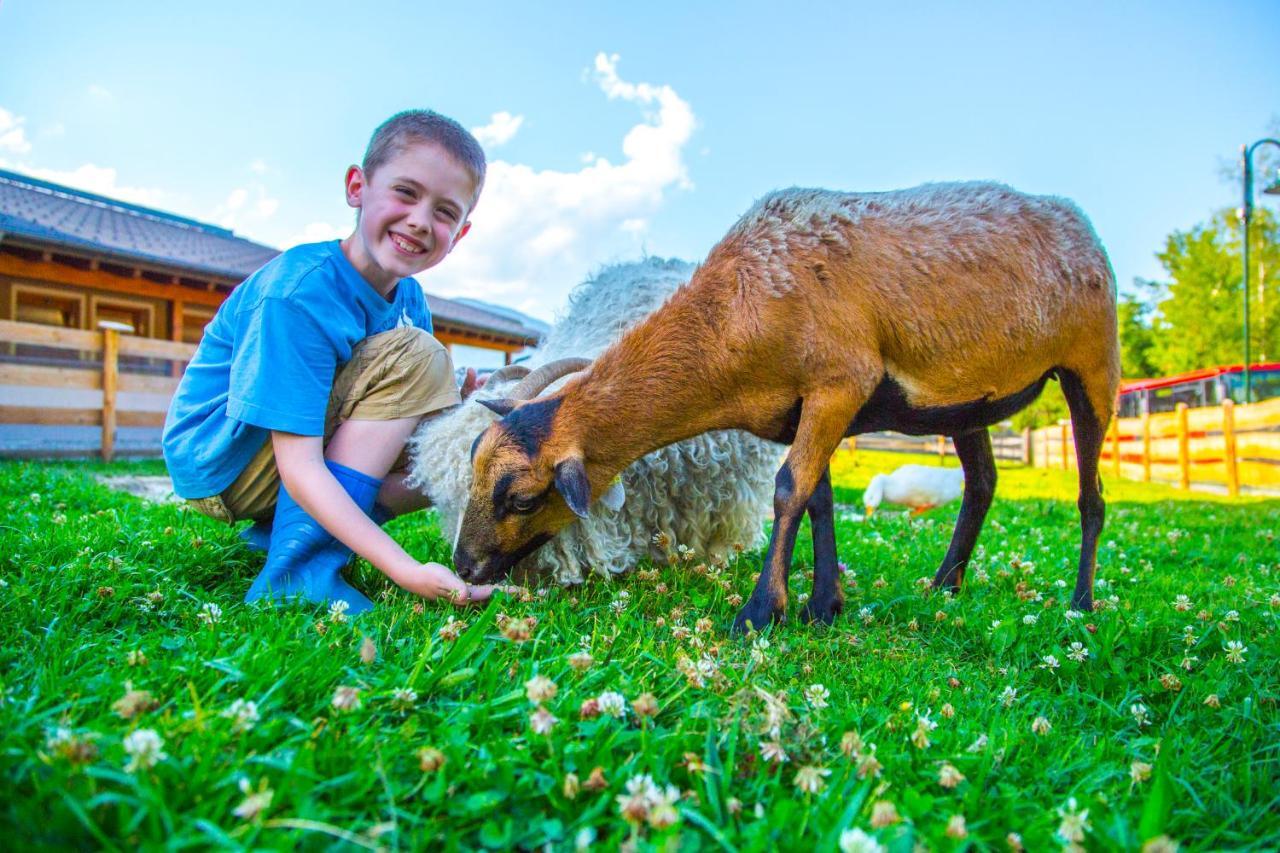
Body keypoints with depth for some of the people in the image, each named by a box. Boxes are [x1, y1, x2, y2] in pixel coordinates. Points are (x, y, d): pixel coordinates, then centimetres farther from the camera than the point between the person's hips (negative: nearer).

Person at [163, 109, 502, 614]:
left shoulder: (408, 299, -1)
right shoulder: (299, 295, -26)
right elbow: (299, 465, -31)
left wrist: (450, 412, -20)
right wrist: (404, 569, -39)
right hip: (220, 462, -8)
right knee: (415, 353, -23)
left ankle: (278, 531, -1)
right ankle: (300, 564, -25)